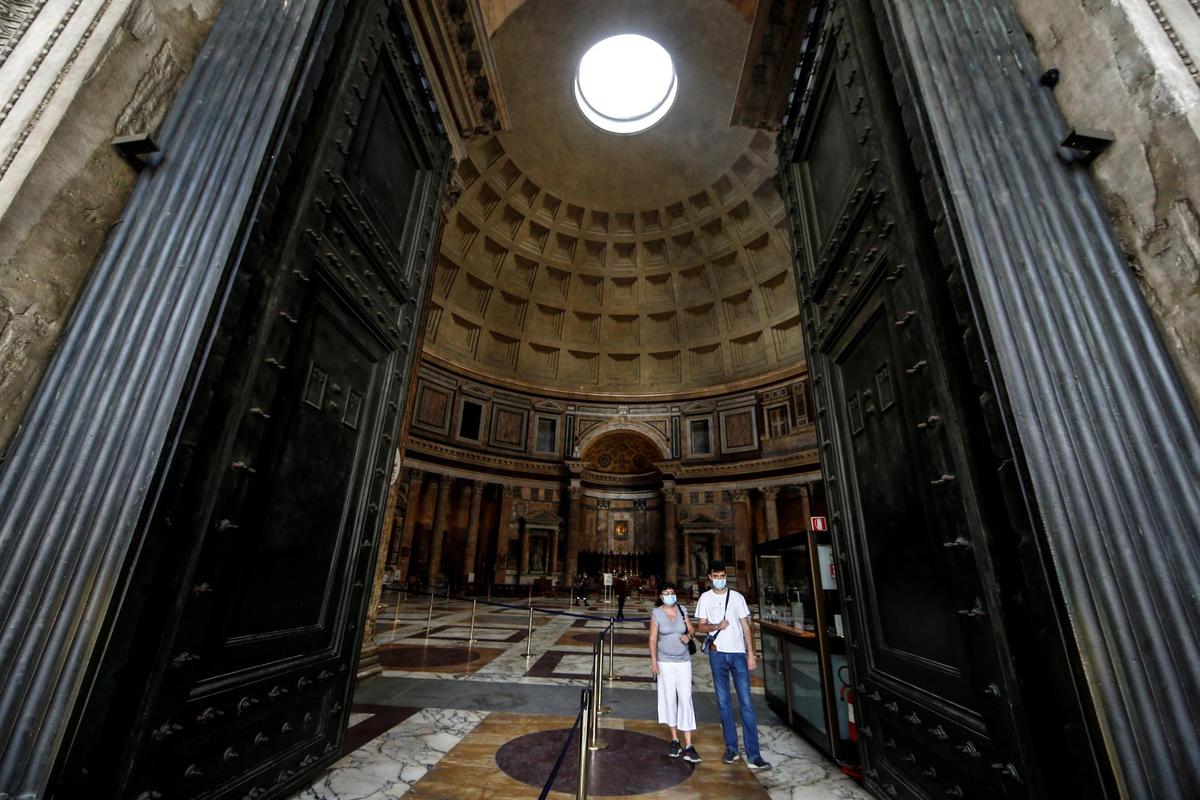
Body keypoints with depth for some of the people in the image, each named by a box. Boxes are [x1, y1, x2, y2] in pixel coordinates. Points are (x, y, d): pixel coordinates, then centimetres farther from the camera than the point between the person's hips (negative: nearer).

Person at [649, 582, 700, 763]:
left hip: (683, 661, 1)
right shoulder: (656, 613, -7)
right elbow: (652, 639, -6)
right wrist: (653, 660, -11)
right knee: (669, 699, 7)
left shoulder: (682, 610, -1)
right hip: (665, 662, -1)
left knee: (685, 699, -4)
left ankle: (688, 746, 1)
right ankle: (674, 740, 23)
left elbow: (691, 629, 11)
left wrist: (689, 636, -11)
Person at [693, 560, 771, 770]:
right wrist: (716, 626, -18)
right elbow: (700, 626, 2)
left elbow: (745, 626, 5)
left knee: (746, 703, -3)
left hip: (738, 653, 0)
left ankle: (753, 755, -1)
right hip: (718, 653, 0)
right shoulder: (705, 598, 2)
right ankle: (731, 747, 19)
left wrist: (751, 654, -2)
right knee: (724, 702, 8)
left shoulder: (737, 597, 4)